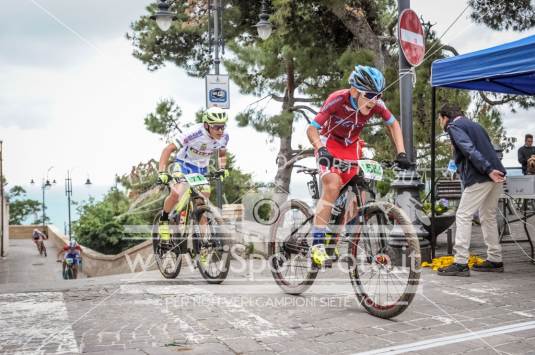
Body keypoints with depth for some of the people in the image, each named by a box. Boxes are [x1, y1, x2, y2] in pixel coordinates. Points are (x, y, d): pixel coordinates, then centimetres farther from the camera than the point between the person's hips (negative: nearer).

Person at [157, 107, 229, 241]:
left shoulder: (224, 137, -16)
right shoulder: (196, 133, -32)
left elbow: (222, 154, 7)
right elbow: (168, 149, -28)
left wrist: (222, 169, -13)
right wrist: (162, 172, -38)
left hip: (202, 169, 5)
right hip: (184, 164, -5)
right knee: (176, 194, -27)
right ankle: (163, 220, 0)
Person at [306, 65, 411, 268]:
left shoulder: (376, 104, -19)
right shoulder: (337, 100, -30)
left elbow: (393, 125, -1)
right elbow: (312, 129, -27)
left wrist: (401, 153, -12)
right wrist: (321, 149, -45)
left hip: (352, 146, 5)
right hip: (329, 143, -4)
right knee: (332, 186, -26)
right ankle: (317, 245, -23)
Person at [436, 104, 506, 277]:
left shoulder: (454, 126, -1)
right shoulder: (474, 125, 27)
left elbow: (469, 149, -16)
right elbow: (488, 148, 22)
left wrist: (488, 170, -22)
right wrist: (492, 169, 17)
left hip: (480, 177, -9)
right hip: (496, 175, 9)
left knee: (463, 216, -6)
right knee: (488, 217, 17)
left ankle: (461, 263, -10)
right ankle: (495, 260, 21)